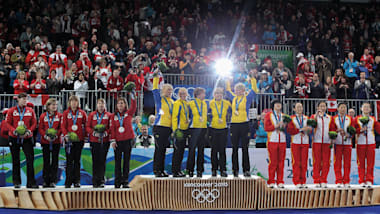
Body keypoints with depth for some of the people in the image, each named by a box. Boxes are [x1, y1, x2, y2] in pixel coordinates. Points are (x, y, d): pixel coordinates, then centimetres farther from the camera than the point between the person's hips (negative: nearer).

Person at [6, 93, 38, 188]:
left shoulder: (30, 110, 6)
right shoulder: (11, 111, 3)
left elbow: (34, 123, 5)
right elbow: (8, 123, 0)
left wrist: (28, 131, -12)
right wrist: (15, 131, -17)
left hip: (27, 138, 1)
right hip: (14, 138, -1)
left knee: (30, 159, -6)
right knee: (16, 161, 6)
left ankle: (31, 182, 0)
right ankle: (16, 182, 17)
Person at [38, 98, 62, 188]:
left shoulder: (59, 115, 3)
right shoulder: (43, 116, 5)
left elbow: (61, 128, 1)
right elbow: (40, 128, 3)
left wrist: (56, 135, -15)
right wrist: (45, 136, -13)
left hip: (56, 141, -1)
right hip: (45, 141, 1)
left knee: (54, 161, 1)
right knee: (46, 161, 4)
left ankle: (53, 181, 6)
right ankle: (46, 181, 12)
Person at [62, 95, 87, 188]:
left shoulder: (82, 113, 6)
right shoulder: (66, 113, 4)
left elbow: (86, 124, 10)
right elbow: (63, 125, 0)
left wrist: (85, 135, 3)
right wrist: (66, 135, -14)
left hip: (79, 139, 1)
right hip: (69, 140, -1)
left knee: (77, 160, 7)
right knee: (69, 161, -2)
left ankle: (77, 181, 12)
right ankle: (68, 182, 2)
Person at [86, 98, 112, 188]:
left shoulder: (109, 115, 8)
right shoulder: (92, 115, 9)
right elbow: (87, 127, 6)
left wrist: (106, 133, -12)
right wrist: (94, 132, -10)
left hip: (105, 141, 0)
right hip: (94, 140, 0)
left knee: (102, 160, -1)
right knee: (95, 161, -1)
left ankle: (101, 181, 5)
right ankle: (95, 182, 4)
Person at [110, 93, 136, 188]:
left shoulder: (129, 113, 6)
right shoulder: (114, 116, 7)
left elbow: (133, 107, -13)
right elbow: (112, 129, 3)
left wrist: (132, 96, -25)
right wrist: (113, 140, -4)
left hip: (128, 139, 0)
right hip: (118, 141, 1)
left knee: (126, 161, 3)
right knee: (117, 161, 2)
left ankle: (125, 181, 8)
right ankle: (118, 181, 8)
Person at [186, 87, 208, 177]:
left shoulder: (205, 104, 15)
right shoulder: (191, 104, -1)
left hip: (203, 128, 5)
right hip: (194, 128, -5)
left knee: (201, 150, 5)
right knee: (192, 149, -4)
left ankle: (199, 170, 9)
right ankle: (190, 170, 2)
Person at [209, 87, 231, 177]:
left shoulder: (227, 103, 4)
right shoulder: (210, 103, 1)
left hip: (223, 129, 1)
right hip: (213, 129, 0)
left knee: (222, 150, 2)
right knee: (214, 150, 3)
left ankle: (223, 170, 7)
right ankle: (214, 170, 11)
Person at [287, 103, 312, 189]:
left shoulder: (306, 118, 13)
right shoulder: (291, 119, 4)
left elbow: (309, 130, 6)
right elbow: (290, 130, -8)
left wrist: (307, 129, -16)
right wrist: (301, 130, -15)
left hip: (305, 143, 3)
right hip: (295, 142, -3)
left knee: (304, 163, 3)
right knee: (296, 163, -4)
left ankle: (303, 182, 9)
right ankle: (297, 182, 1)